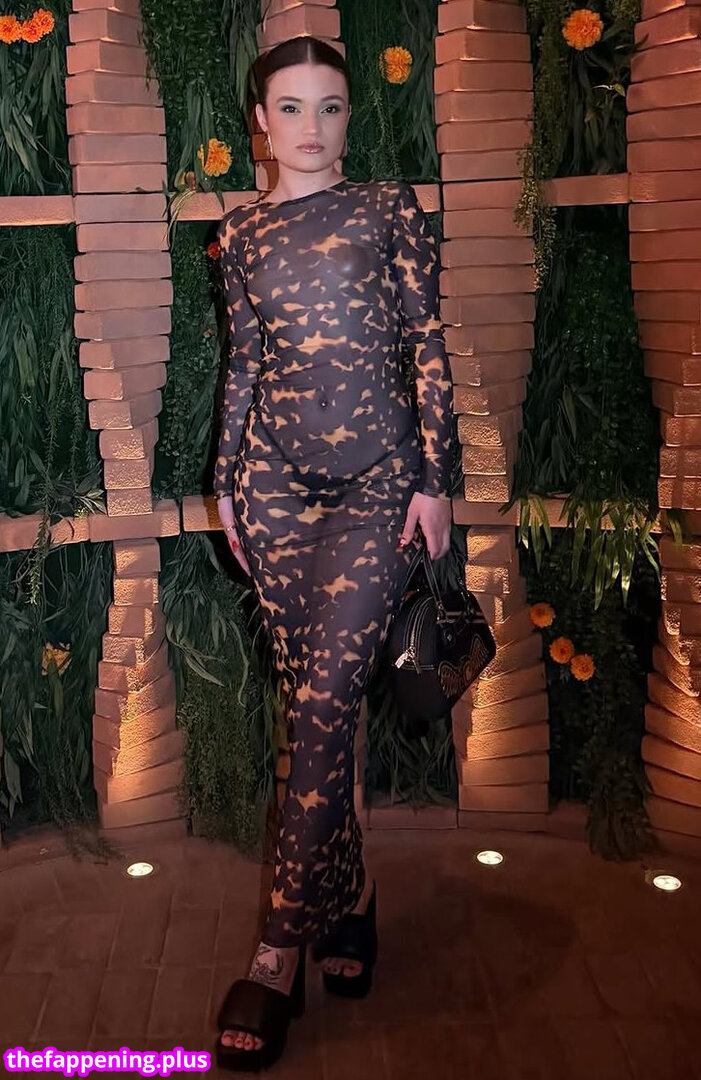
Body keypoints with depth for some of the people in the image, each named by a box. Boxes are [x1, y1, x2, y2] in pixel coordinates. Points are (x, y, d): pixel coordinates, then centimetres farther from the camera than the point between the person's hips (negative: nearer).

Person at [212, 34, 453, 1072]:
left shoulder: (391, 207, 4)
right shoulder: (241, 233, 12)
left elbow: (429, 344, 1)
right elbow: (243, 362, 14)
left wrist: (434, 477, -6)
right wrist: (226, 483, 11)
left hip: (376, 477, -3)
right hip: (275, 476, 3)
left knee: (322, 704, -10)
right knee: (314, 703, 5)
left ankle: (282, 952, -1)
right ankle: (348, 900, 22)